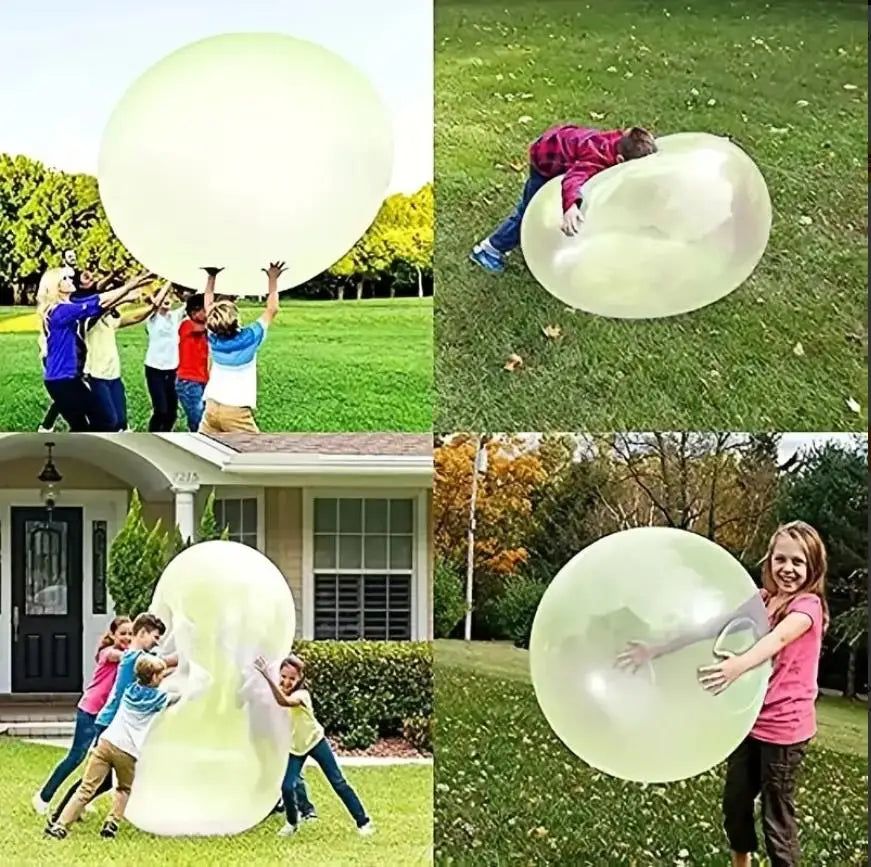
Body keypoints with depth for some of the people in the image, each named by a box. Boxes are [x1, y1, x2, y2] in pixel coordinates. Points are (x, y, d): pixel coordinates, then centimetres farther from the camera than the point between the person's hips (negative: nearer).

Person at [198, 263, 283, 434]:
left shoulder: (214, 339, -1)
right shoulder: (249, 338, -12)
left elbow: (208, 306, 15)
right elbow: (272, 310, -2)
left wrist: (211, 277, 20)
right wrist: (273, 280, 7)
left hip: (211, 407, 5)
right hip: (236, 411, -5)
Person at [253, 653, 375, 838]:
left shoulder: (301, 694, -30)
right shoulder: (280, 692, -7)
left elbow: (284, 702, -51)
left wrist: (267, 677, -63)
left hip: (315, 741, -5)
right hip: (296, 747, 5)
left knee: (338, 783, -3)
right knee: (287, 787, -8)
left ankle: (363, 822, 4)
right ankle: (292, 823, 17)